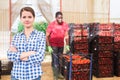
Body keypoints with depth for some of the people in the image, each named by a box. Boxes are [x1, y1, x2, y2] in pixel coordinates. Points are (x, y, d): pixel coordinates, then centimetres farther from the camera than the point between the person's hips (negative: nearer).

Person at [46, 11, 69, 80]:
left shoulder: (65, 25, -7)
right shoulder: (51, 25, -15)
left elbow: (66, 36, 3)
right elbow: (47, 36, -9)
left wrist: (67, 45, 0)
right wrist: (49, 46, -13)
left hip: (61, 45, 3)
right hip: (53, 45, -3)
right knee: (55, 60, -3)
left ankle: (59, 73, 26)